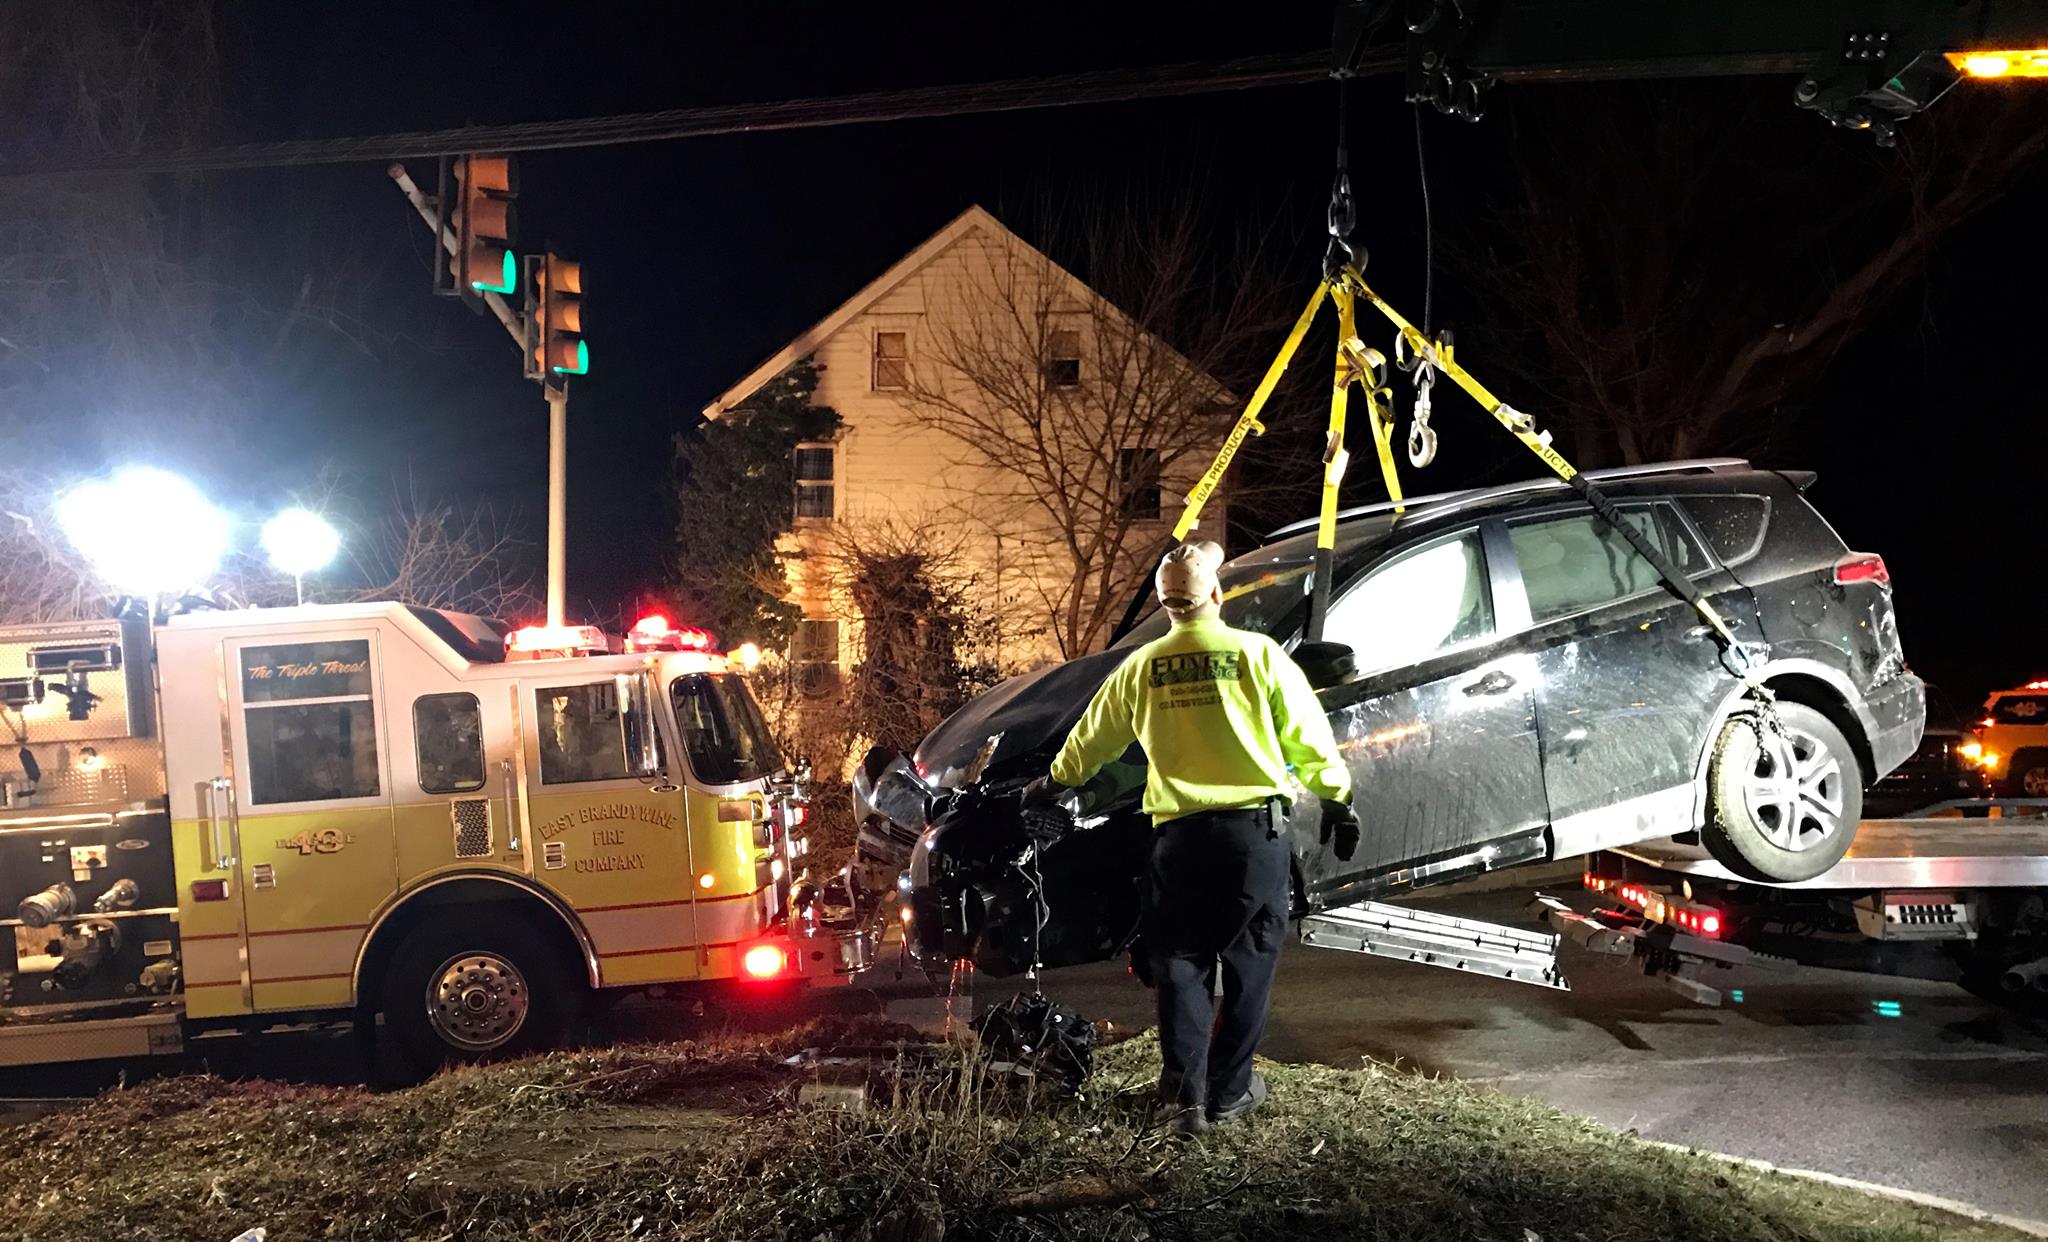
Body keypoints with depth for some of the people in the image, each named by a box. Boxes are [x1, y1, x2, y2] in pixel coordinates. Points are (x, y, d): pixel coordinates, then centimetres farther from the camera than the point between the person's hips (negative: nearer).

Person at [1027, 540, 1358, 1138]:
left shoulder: (1143, 666, 5)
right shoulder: (1257, 654, -3)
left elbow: (1093, 735, 18)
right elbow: (1307, 734, 0)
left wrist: (1057, 779, 36)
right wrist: (1336, 798, 14)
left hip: (1178, 836, 2)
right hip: (1255, 830, -1)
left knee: (1180, 964, 13)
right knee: (1248, 964, 12)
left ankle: (1186, 1094, 7)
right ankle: (1229, 1090, 18)